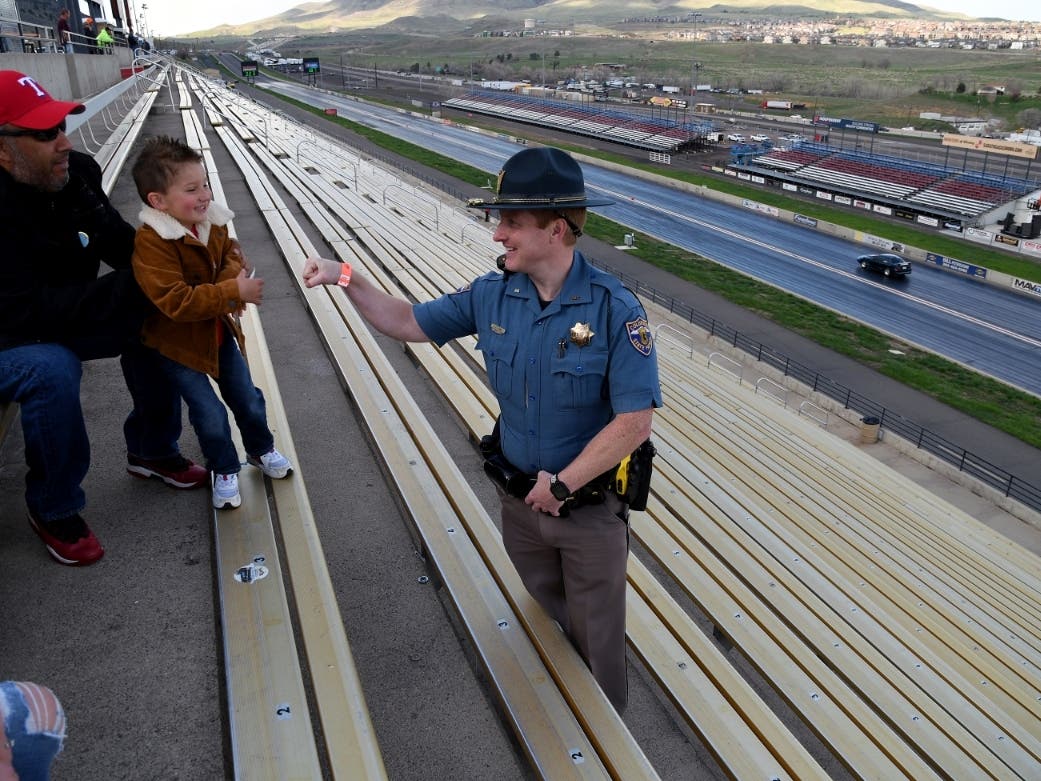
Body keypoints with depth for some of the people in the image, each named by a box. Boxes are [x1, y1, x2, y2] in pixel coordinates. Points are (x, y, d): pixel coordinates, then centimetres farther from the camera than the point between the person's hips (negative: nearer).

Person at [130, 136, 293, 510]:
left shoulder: (211, 221, -7)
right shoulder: (152, 242, -29)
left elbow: (230, 254, 6)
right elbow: (176, 301, -34)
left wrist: (233, 276, -19)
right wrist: (234, 292, -37)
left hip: (219, 332, 6)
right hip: (178, 344, -6)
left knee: (247, 399, 16)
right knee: (210, 415, -3)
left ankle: (261, 450, 43)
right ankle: (225, 471, 23)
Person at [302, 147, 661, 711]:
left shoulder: (613, 308, -24)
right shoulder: (492, 295, -8)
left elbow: (635, 420, -25)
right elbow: (410, 322, 4)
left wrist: (563, 483, -21)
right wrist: (346, 279, -7)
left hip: (591, 509, -4)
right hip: (520, 501, 5)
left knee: (596, 640, 17)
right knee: (544, 622, 27)